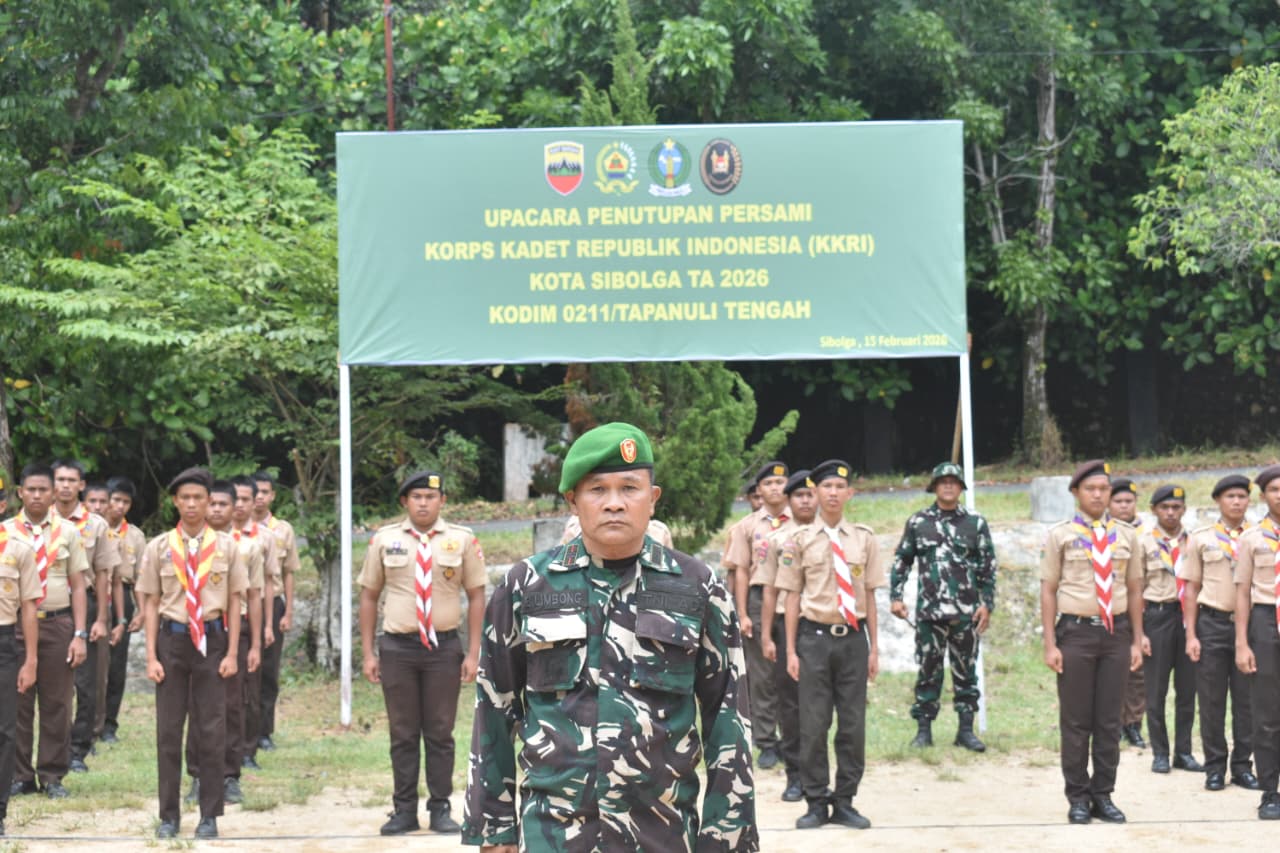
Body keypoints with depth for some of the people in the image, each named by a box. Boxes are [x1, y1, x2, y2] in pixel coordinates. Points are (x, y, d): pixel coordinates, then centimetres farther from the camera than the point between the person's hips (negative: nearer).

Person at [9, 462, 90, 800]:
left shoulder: (67, 532, 5)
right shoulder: (7, 532, 3)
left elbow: (78, 586, 5)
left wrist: (80, 635, -2)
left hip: (58, 624, 1)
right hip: (16, 624, 0)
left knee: (57, 703, 4)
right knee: (17, 703, 4)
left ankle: (53, 776, 13)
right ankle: (20, 775, 13)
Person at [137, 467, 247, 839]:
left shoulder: (225, 546, 3)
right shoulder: (158, 547, 3)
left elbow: (235, 602, 5)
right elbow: (151, 604, 5)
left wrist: (231, 654, -2)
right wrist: (151, 657, -1)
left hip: (212, 640, 0)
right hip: (172, 639, 0)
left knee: (212, 730, 3)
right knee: (168, 730, 4)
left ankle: (209, 815, 11)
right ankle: (169, 815, 12)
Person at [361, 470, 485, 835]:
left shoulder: (462, 540, -1)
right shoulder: (384, 540, 2)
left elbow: (476, 597, 2)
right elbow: (369, 596, 7)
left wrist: (473, 653, -2)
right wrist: (368, 653, 3)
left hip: (444, 647, -1)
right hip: (397, 647, 1)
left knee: (440, 733, 6)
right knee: (403, 733, 7)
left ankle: (440, 809, 14)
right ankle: (404, 810, 13)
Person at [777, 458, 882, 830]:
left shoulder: (864, 539, 7)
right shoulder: (801, 540, 1)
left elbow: (869, 595, 9)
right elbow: (793, 596, 2)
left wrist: (874, 648, 7)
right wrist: (791, 650, -1)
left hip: (853, 637, 2)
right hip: (815, 636, -2)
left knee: (853, 724, 5)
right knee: (813, 723, 1)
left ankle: (845, 802, 14)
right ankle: (816, 803, 9)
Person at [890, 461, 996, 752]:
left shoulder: (975, 523, 7)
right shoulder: (918, 522, 6)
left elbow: (988, 567, 7)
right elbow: (901, 561, 10)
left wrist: (987, 603, 0)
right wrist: (895, 596, 1)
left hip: (966, 612, 0)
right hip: (929, 611, 0)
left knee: (966, 671, 5)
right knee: (928, 671, 3)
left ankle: (966, 729, 11)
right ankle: (924, 729, 10)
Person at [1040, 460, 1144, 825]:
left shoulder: (1125, 535, 8)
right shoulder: (1060, 535, 0)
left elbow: (1134, 590, 11)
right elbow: (1048, 591, -1)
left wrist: (1136, 641, 8)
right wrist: (1050, 645, -6)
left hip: (1116, 632, 3)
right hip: (1076, 632, -2)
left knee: (1109, 720, 7)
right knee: (1075, 721, 3)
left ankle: (1103, 795, 16)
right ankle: (1078, 798, 11)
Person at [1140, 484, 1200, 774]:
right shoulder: (1144, 544, 2)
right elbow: (1136, 591, 1)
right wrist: (1139, 632, -4)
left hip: (1189, 616, 2)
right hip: (1157, 616, -2)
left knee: (1187, 687, 4)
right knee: (1156, 689, 1)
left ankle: (1184, 750, 13)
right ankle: (1159, 752, 9)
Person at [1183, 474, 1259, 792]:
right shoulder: (1200, 538, 5)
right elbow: (1192, 588, 6)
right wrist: (1191, 635, -1)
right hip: (1212, 622, -1)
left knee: (1247, 699, 3)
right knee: (1211, 700, 2)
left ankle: (1242, 765, 13)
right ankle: (1215, 767, 11)